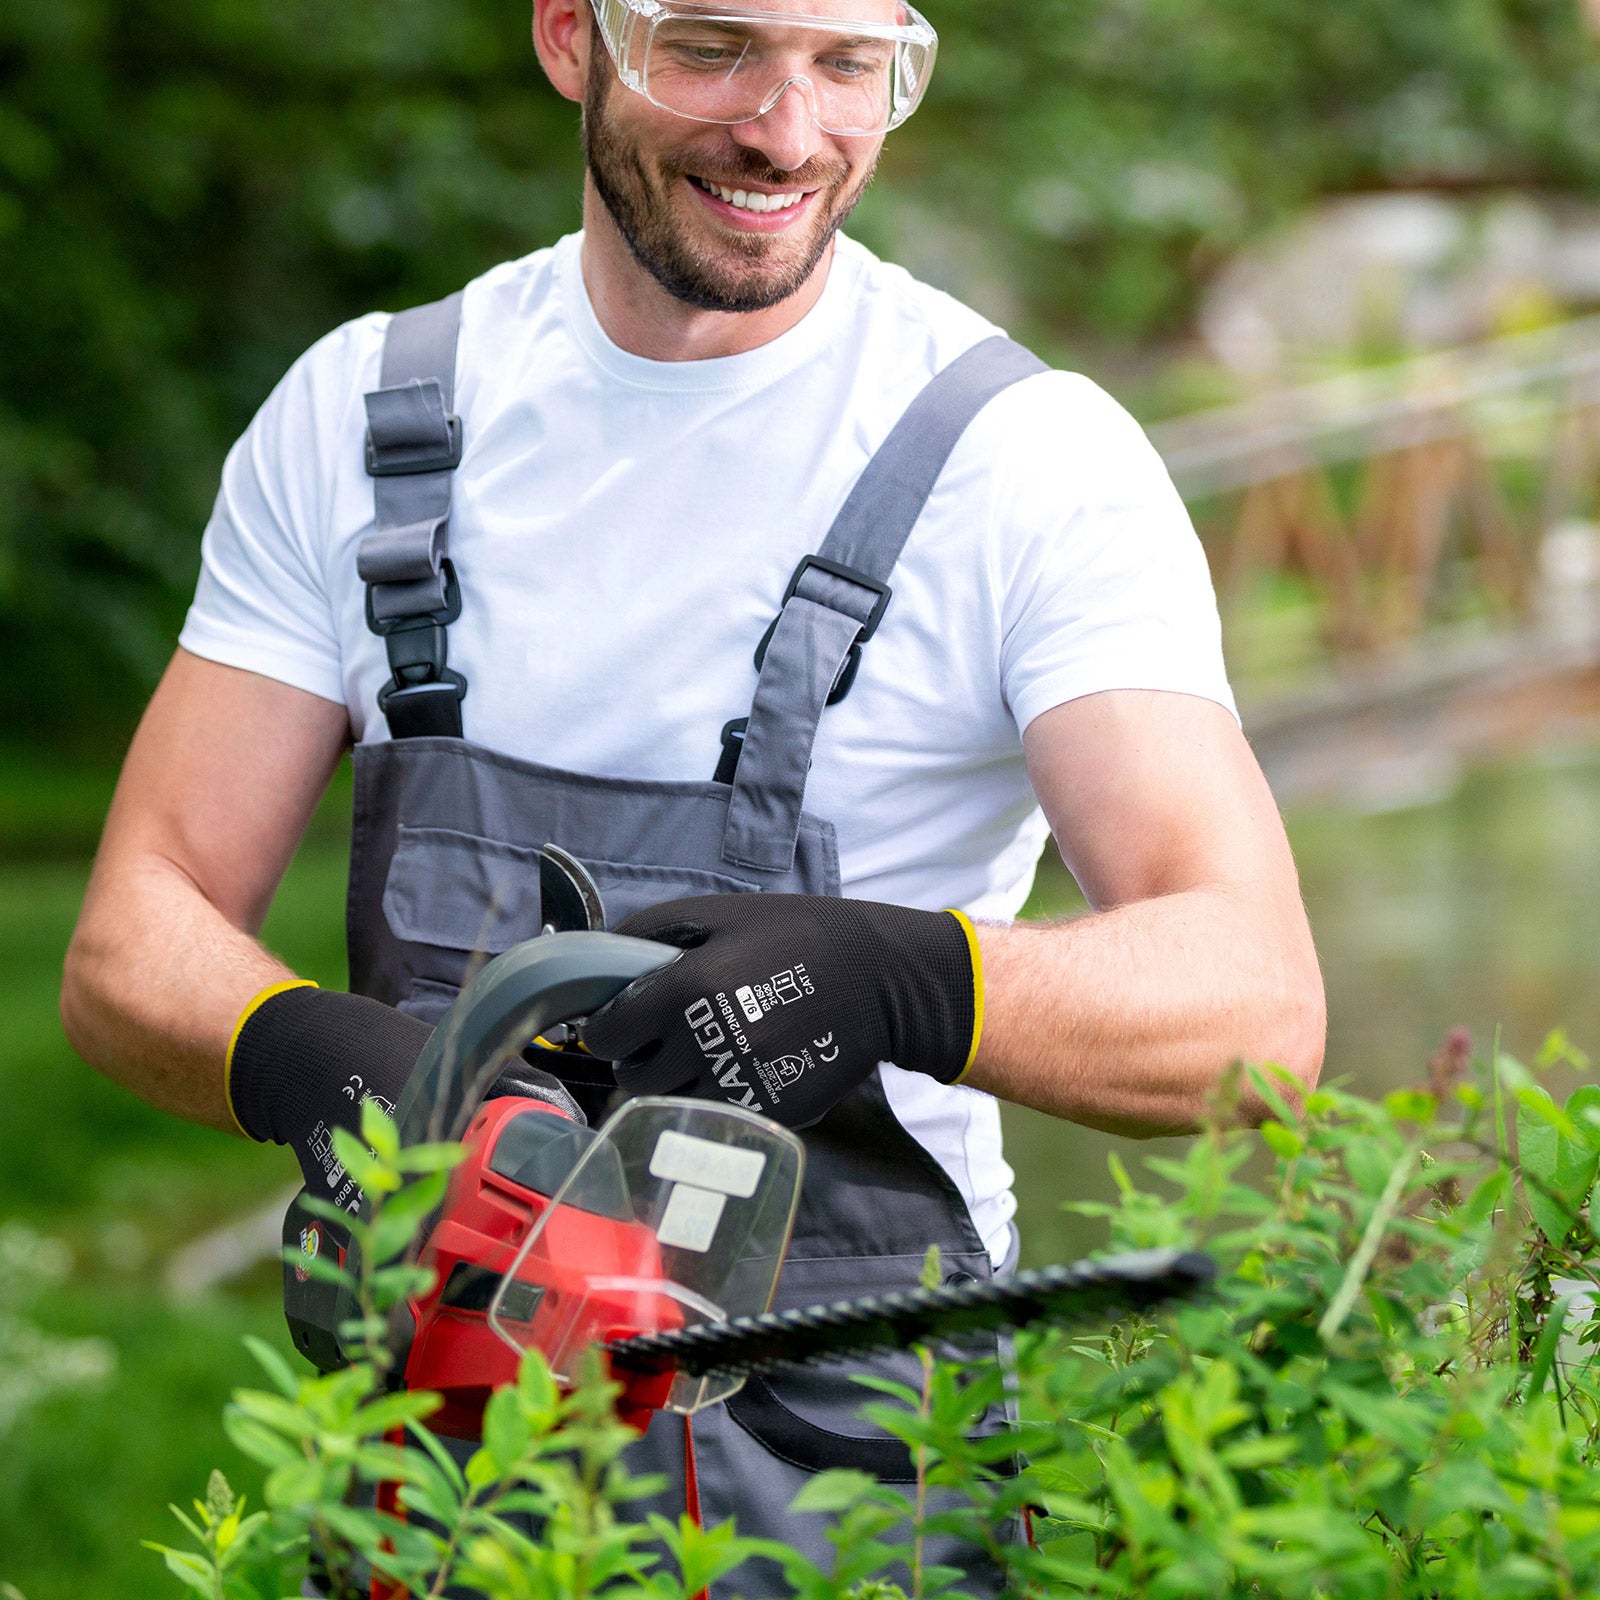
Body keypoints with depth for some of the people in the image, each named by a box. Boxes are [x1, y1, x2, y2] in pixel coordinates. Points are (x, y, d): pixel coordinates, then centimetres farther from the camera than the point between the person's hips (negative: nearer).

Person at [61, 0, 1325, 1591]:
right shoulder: (359, 416, 10)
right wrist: (307, 1055, -15)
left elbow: (1255, 1005, -11)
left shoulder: (1029, 459, -2)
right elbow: (134, 941, 7)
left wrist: (905, 979, -30)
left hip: (844, 1450, -3)